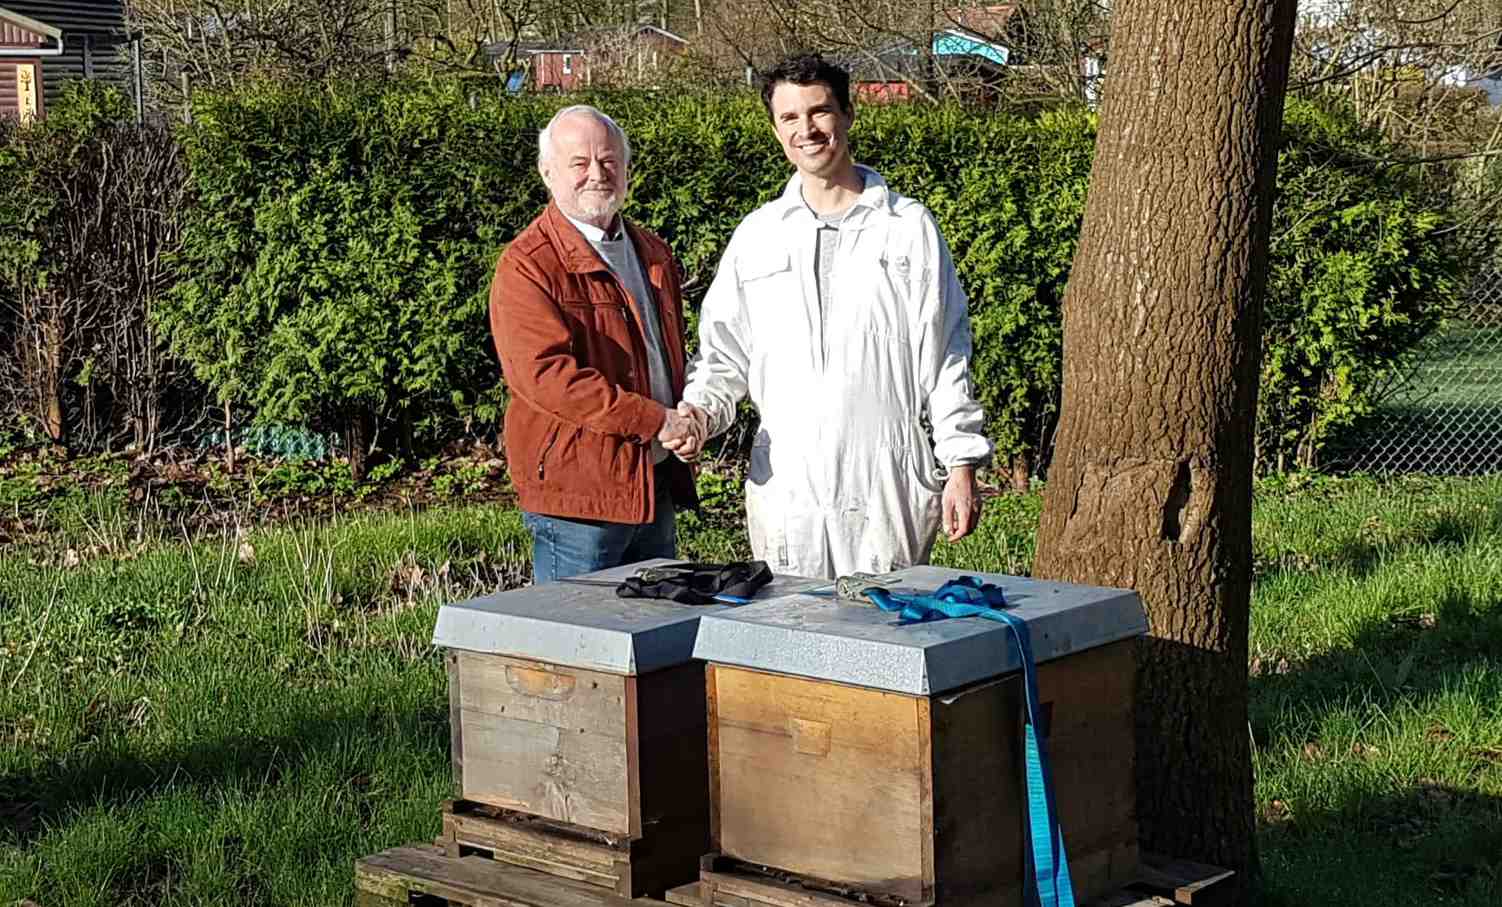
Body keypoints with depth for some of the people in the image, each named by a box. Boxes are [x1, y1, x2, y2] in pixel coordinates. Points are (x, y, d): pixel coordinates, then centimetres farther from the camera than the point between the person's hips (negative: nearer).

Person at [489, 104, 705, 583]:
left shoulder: (653, 253, 15)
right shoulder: (527, 265, -10)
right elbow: (545, 373, -23)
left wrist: (686, 420, 5)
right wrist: (655, 420, -23)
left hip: (657, 487, 8)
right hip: (576, 495, -8)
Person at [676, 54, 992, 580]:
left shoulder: (909, 228, 4)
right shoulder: (756, 237, 12)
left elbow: (944, 358, 4)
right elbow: (724, 354, 15)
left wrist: (961, 465, -1)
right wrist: (700, 412, -5)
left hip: (888, 490, -2)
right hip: (783, 491, 2)